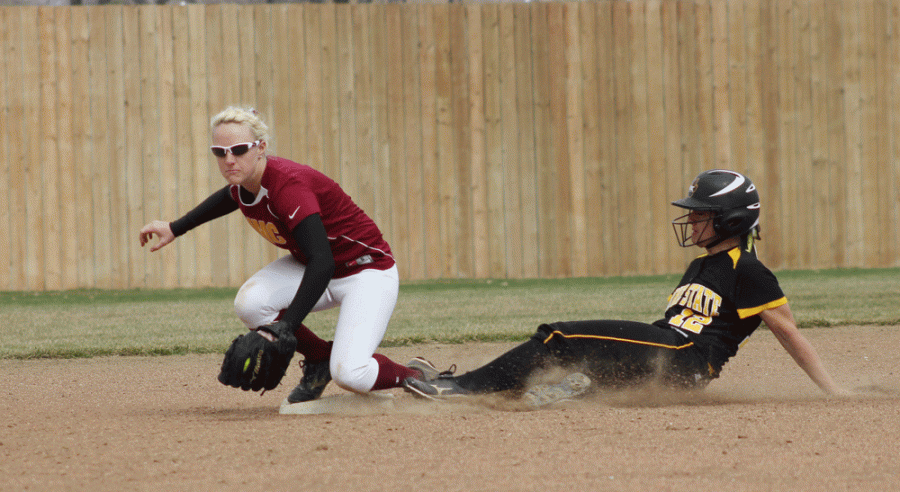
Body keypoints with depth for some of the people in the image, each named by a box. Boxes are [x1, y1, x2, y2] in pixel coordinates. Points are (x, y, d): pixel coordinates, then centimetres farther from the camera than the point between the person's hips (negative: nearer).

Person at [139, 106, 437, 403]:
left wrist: (284, 329, -47)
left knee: (350, 375, -27)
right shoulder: (243, 182, -7)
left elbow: (323, 264, -41)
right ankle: (319, 360, 5)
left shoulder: (288, 185, -32)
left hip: (368, 270, -8)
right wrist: (175, 229, 25)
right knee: (250, 303, -20)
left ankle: (417, 376, 4)